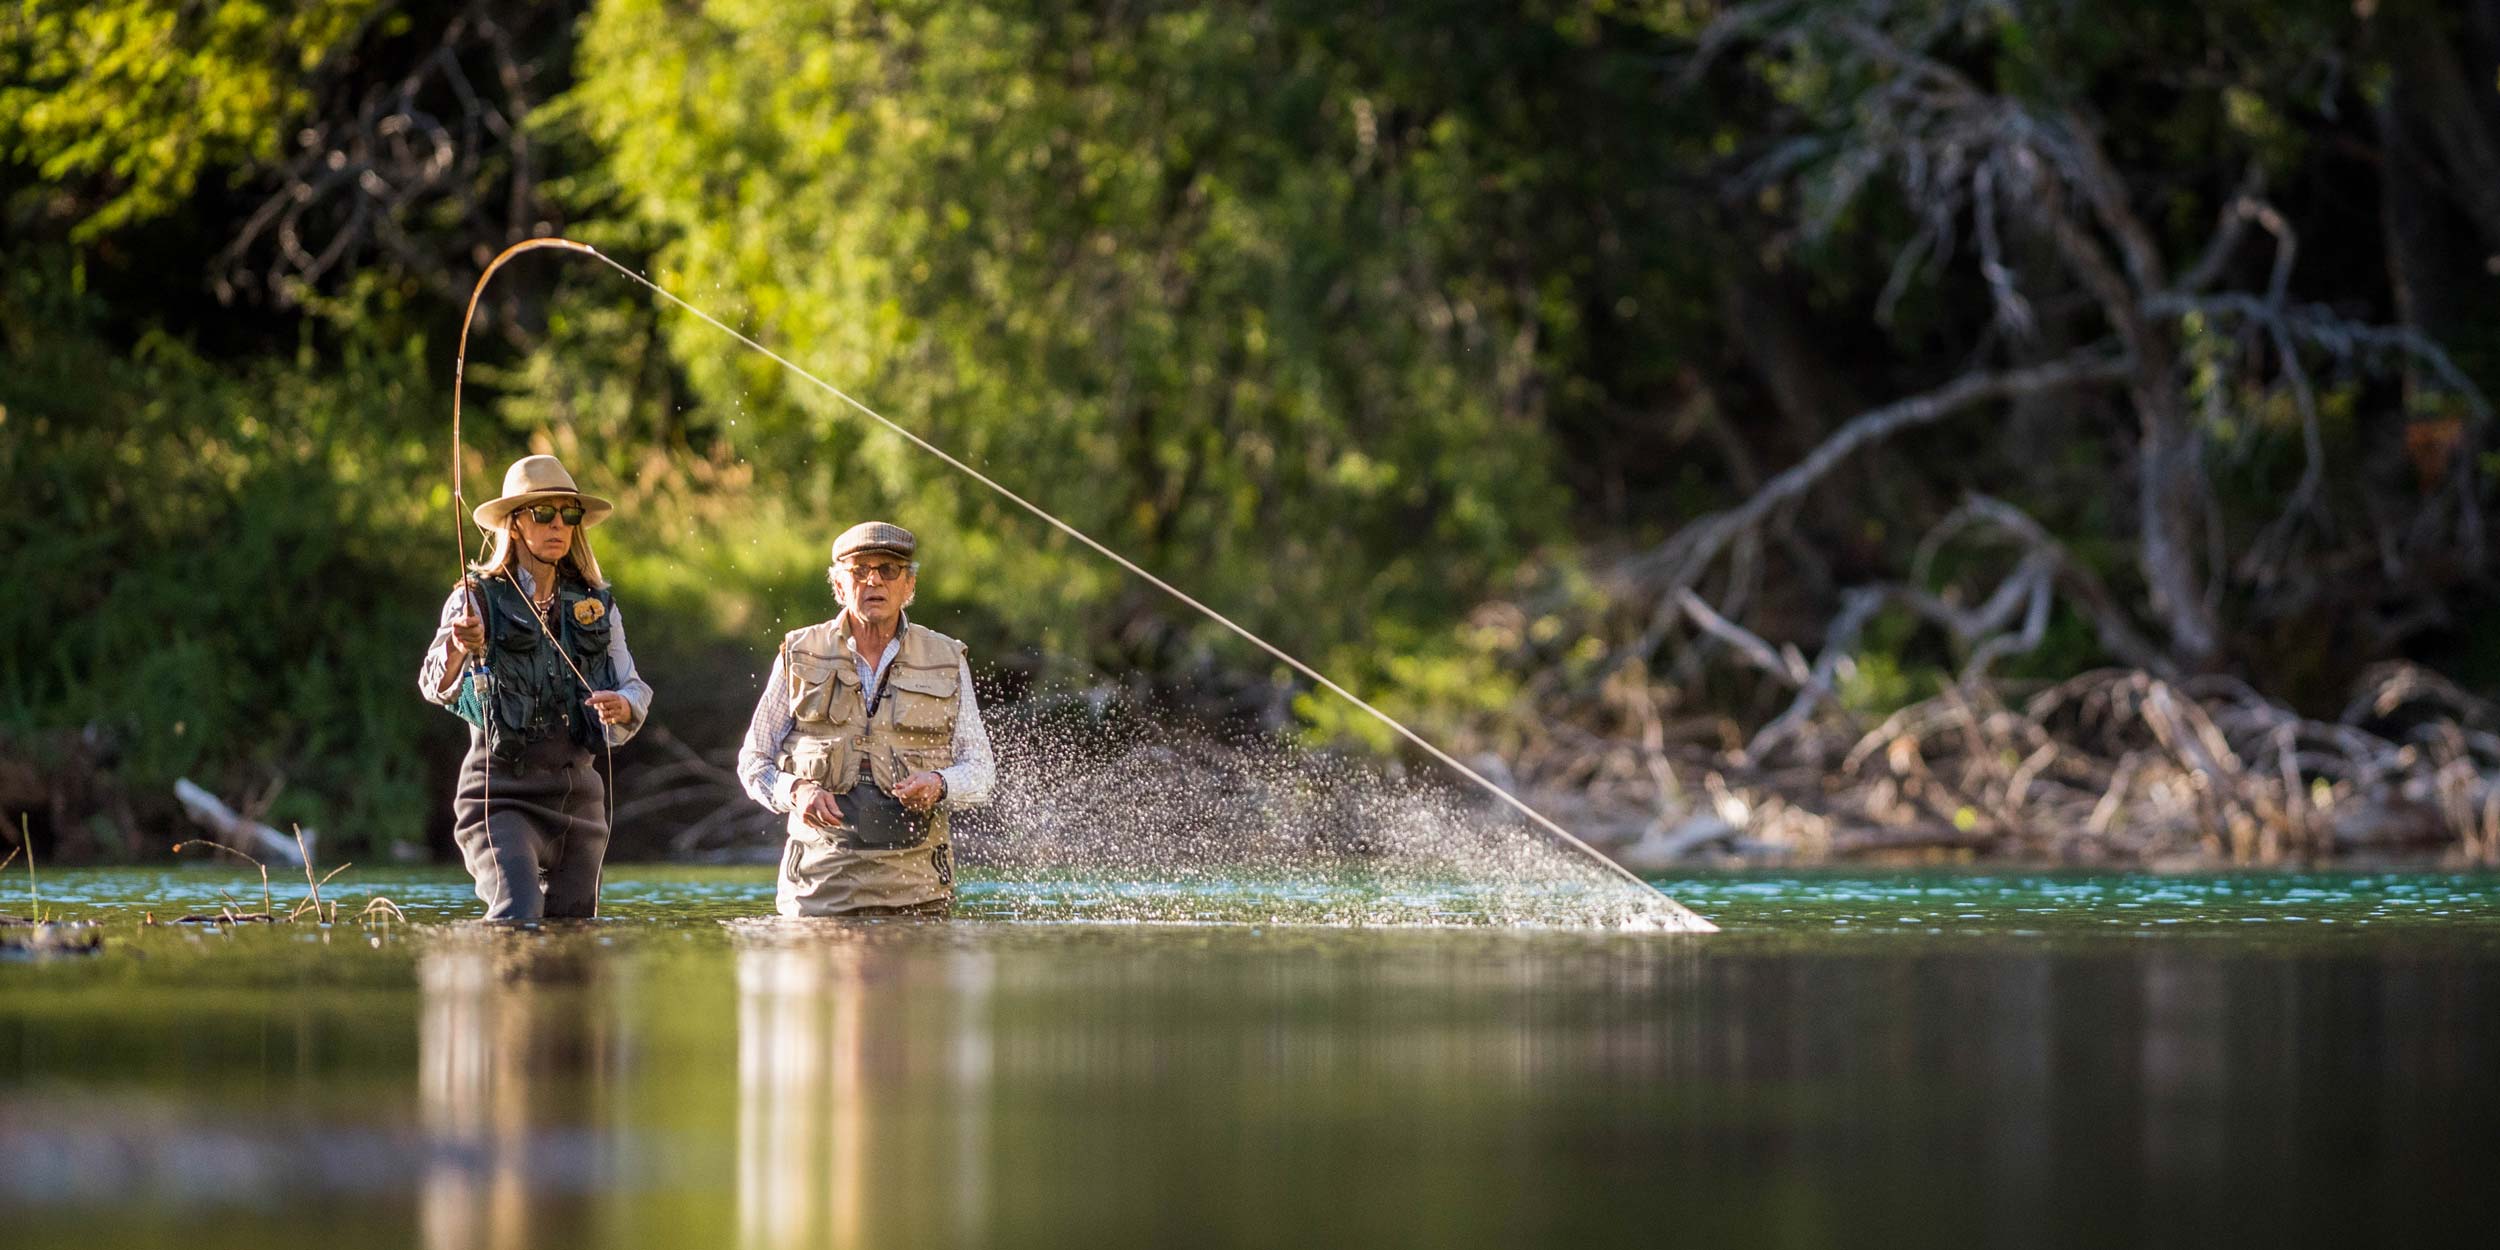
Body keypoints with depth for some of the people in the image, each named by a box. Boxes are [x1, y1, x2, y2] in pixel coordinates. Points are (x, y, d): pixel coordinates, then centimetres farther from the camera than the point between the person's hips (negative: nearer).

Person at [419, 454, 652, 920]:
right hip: (501, 793, -5)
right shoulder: (478, 599, -4)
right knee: (517, 918, -24)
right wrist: (457, 650, -42)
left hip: (577, 791, 5)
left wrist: (623, 706, -15)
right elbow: (435, 684, -18)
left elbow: (634, 687, 10)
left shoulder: (596, 605, 11)